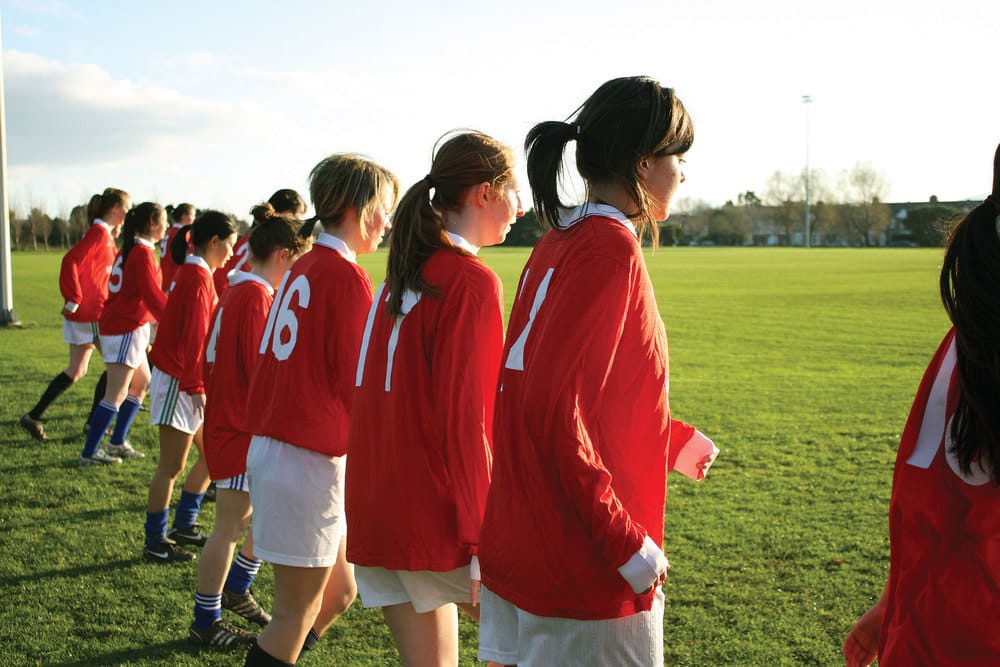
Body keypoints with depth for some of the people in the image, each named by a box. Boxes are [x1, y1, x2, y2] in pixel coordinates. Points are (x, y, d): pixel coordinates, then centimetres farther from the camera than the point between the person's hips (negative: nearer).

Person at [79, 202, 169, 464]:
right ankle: (89, 452, 1)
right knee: (116, 395, -5)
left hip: (121, 326, 10)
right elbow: (153, 295, -19)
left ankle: (118, 442, 25)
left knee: (142, 383, 20)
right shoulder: (143, 253, -15)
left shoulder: (129, 250, 14)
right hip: (127, 329, -10)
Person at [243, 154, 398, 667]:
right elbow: (358, 386, -13)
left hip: (268, 445, 9)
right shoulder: (349, 277, -14)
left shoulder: (302, 268, 11)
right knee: (297, 616, 4)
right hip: (310, 460, -9)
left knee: (339, 592, 19)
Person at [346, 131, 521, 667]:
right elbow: (465, 420, -19)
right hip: (435, 522, -8)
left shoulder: (403, 273, 12)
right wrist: (484, 549, -16)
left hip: (374, 515, 8)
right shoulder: (473, 282, -14)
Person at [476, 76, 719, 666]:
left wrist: (677, 442, 29)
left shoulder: (560, 242, 9)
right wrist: (629, 545, -20)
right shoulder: (611, 247, -17)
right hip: (585, 575, -9)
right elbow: (555, 409, -25)